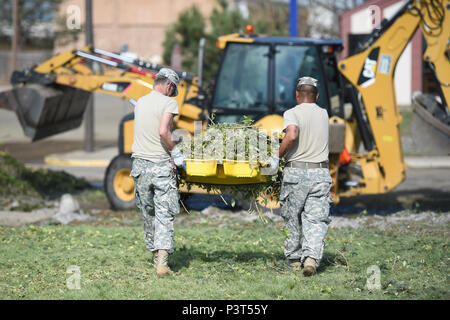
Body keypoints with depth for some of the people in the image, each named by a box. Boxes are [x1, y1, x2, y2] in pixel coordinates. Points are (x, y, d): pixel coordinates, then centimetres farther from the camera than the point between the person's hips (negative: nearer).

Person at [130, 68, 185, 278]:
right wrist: (175, 152, -7)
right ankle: (162, 262, -15)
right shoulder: (168, 103, -7)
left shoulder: (140, 103, 13)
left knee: (148, 213, 15)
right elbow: (163, 131, -21)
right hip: (161, 165, -5)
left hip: (140, 164, 6)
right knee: (165, 215, -5)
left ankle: (156, 254, 23)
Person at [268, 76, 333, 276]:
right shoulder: (323, 114, 12)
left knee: (292, 220, 12)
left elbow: (292, 134, -24)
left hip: (295, 172, -2)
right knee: (316, 220, -2)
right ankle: (312, 257, -21)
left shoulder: (292, 113, -4)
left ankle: (294, 260, 20)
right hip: (320, 173, 2)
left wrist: (278, 155, -12)